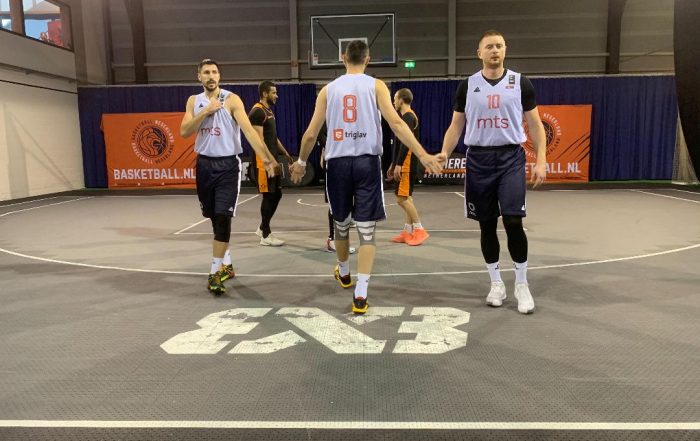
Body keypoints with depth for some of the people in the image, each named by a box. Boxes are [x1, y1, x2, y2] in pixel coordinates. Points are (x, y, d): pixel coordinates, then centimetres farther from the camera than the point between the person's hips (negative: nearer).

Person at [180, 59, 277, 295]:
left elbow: (248, 130, -18)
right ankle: (226, 264, 30)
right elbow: (184, 132, -3)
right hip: (204, 164, 5)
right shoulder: (194, 101, 8)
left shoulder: (231, 100, -7)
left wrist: (266, 158, -28)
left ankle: (215, 272, -5)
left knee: (223, 217, -12)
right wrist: (206, 111, -13)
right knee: (215, 218, 14)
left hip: (227, 165, -5)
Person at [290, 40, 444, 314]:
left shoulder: (328, 89, 9)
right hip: (367, 161, -2)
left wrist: (301, 162, 23)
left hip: (337, 162, 2)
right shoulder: (376, 86, 3)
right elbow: (395, 122, -11)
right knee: (366, 229, 1)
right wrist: (422, 154, -13)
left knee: (341, 223, 20)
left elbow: (311, 133, 8)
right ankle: (360, 294, -6)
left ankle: (344, 273, 42)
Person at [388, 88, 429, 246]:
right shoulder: (407, 116, 18)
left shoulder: (407, 117, -13)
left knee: (402, 198, -10)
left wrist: (398, 164, -25)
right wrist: (393, 164, 23)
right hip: (406, 165, 10)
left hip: (407, 165, -10)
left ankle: (419, 230, -5)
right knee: (407, 197, 10)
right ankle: (408, 232, 14)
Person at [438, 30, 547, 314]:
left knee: (513, 221, -10)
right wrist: (444, 153, -10)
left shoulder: (520, 83, 4)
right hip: (478, 159, 2)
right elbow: (456, 125, 8)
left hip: (511, 157, -1)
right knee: (487, 224, 5)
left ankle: (522, 284, 7)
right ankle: (497, 284, 19)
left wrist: (541, 161, -4)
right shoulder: (467, 86, 6)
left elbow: (535, 124, 6)